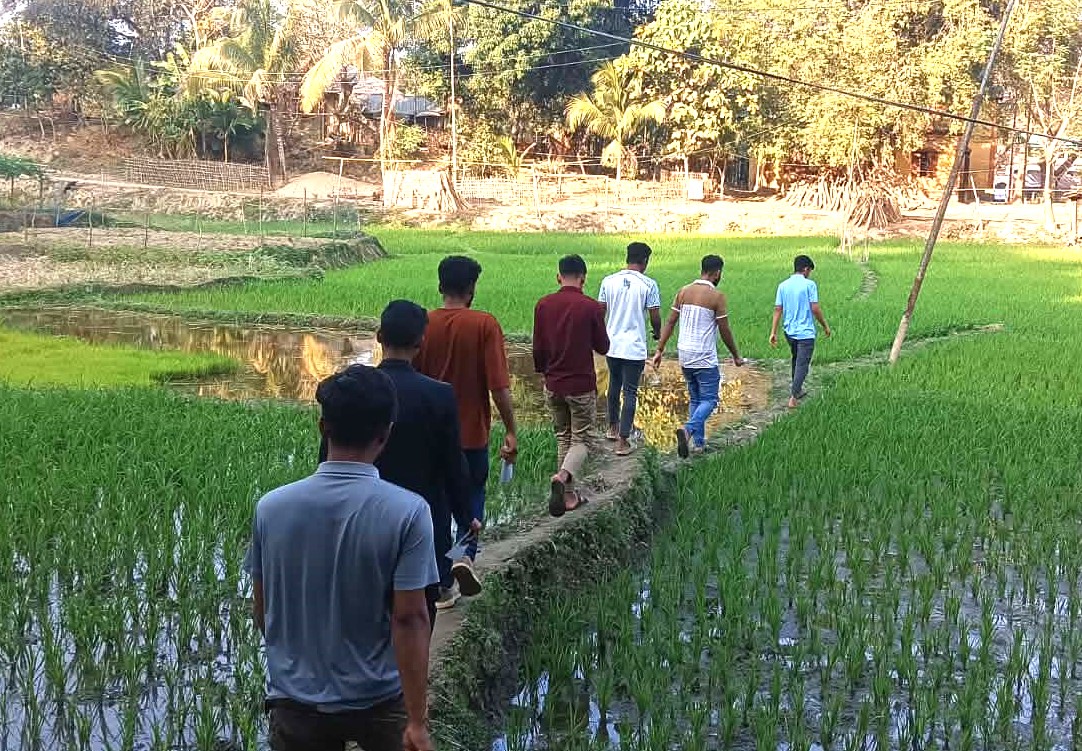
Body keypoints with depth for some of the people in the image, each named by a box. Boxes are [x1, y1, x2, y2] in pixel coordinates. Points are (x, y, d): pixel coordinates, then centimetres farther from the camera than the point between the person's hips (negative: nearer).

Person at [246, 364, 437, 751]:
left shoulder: (271, 507, -8)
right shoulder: (407, 512, -17)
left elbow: (261, 610, 2)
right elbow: (409, 618, -18)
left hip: (295, 699, 2)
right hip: (380, 700, -2)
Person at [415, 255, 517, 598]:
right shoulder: (485, 325, -12)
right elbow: (498, 385, -16)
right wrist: (510, 431, -8)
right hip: (471, 432, -2)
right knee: (472, 496, 18)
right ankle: (466, 555, -6)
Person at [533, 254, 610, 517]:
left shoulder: (544, 305, -3)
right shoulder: (591, 307, -13)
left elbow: (538, 347, 4)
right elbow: (603, 347, -3)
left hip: (553, 385, 4)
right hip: (582, 385, -4)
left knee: (563, 437, 17)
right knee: (582, 439, 6)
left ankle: (568, 496, 19)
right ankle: (563, 476, -22)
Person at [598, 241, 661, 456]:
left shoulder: (608, 281, 1)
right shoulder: (648, 284, -10)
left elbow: (600, 312, 6)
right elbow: (655, 316, -8)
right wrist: (657, 332, 13)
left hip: (612, 345, 4)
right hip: (635, 348, -4)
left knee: (614, 386, 23)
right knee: (630, 392, 2)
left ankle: (613, 428, 38)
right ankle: (623, 441, -1)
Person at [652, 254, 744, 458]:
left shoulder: (683, 292, 5)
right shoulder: (717, 296, -11)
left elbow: (670, 322, 5)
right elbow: (724, 331, -7)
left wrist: (660, 350, 9)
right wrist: (736, 356, 5)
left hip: (685, 356, 6)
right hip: (705, 358, -6)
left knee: (695, 399, 17)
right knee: (709, 400, 1)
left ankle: (698, 442, 15)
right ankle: (687, 430, -23)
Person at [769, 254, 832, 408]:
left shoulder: (783, 285, 2)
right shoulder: (809, 284, -11)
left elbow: (778, 310, 1)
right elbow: (815, 309, -13)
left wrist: (773, 332, 2)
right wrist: (825, 326, 1)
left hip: (789, 331, 6)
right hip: (806, 332, -6)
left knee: (795, 360, 24)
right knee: (802, 365, -1)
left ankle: (797, 390, 36)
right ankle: (793, 397, -8)